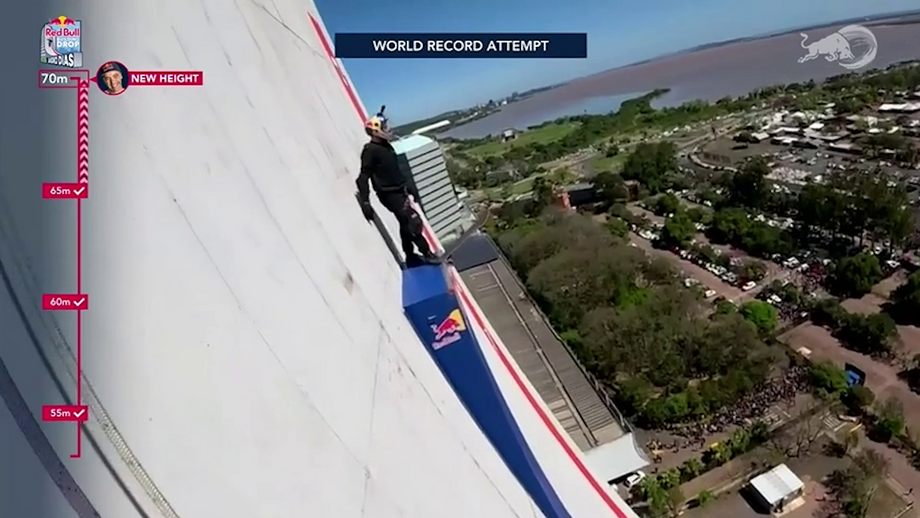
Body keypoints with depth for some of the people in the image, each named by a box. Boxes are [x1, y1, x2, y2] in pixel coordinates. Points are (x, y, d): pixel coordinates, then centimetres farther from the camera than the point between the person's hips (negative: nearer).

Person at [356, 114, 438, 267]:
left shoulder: (385, 145, 10)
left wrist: (409, 185, 22)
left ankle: (411, 256, 27)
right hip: (389, 195, -9)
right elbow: (363, 177, -20)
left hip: (399, 191, 9)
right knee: (413, 221, -9)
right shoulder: (370, 151, -18)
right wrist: (365, 202, -24)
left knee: (406, 223, 15)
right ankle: (427, 254, 3)